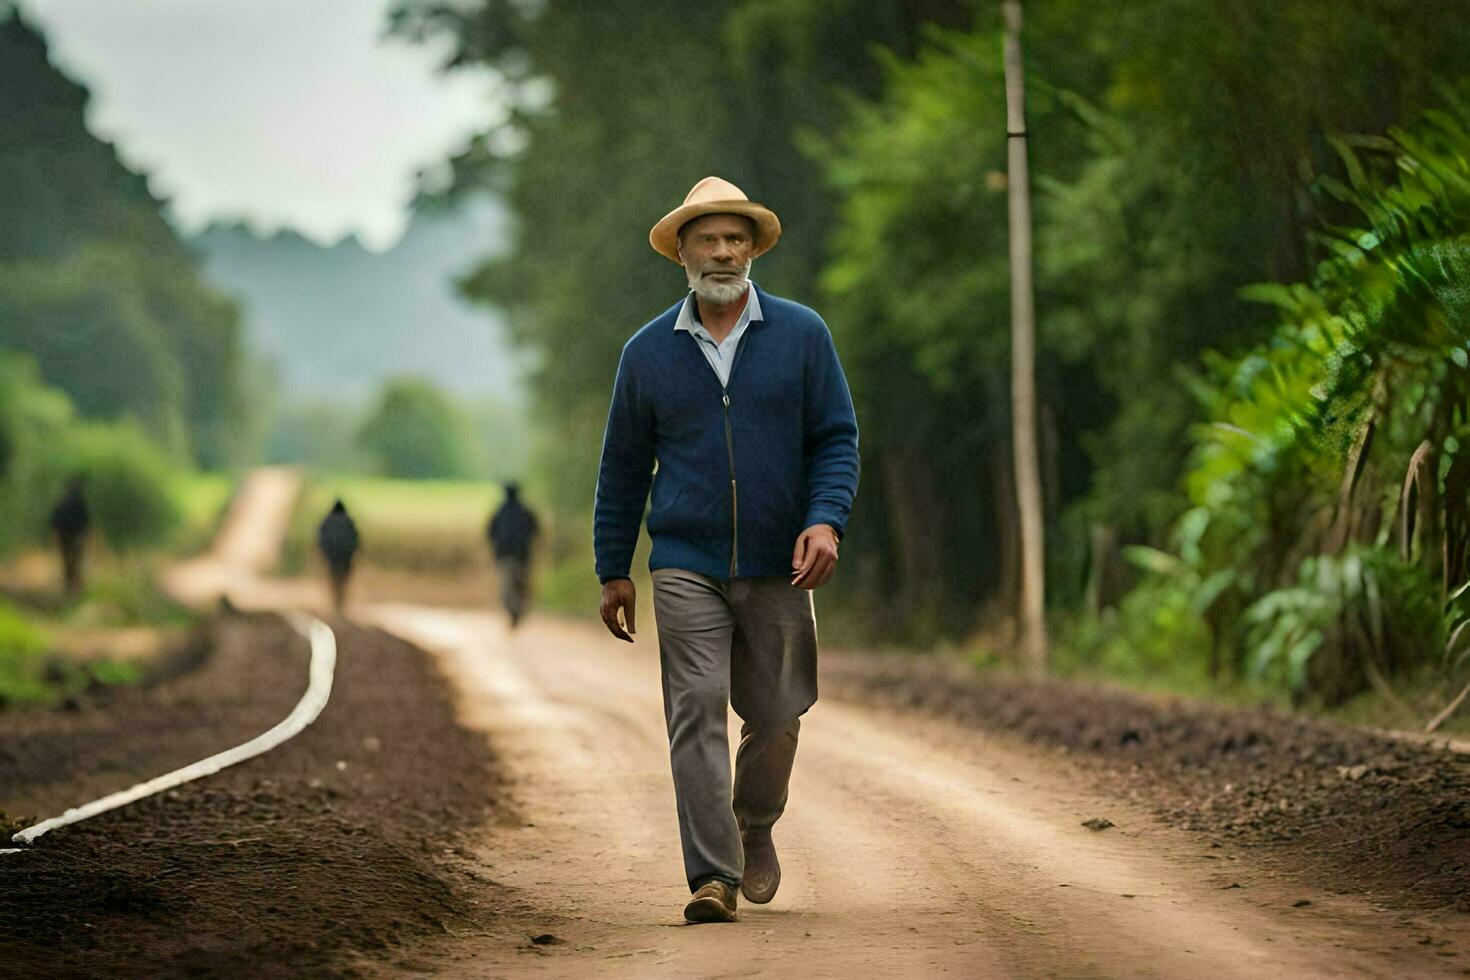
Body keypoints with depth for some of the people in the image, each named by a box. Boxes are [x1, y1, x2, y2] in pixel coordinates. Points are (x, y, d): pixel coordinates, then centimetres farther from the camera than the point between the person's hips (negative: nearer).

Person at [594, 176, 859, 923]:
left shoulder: (801, 335, 3)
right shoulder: (648, 352, 6)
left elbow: (837, 438, 2)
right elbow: (623, 467, 11)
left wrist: (826, 521, -15)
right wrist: (613, 572, 10)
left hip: (778, 567, 1)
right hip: (686, 567, -1)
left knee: (775, 716, 6)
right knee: (697, 711, -11)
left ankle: (754, 829, 34)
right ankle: (713, 874, -13)